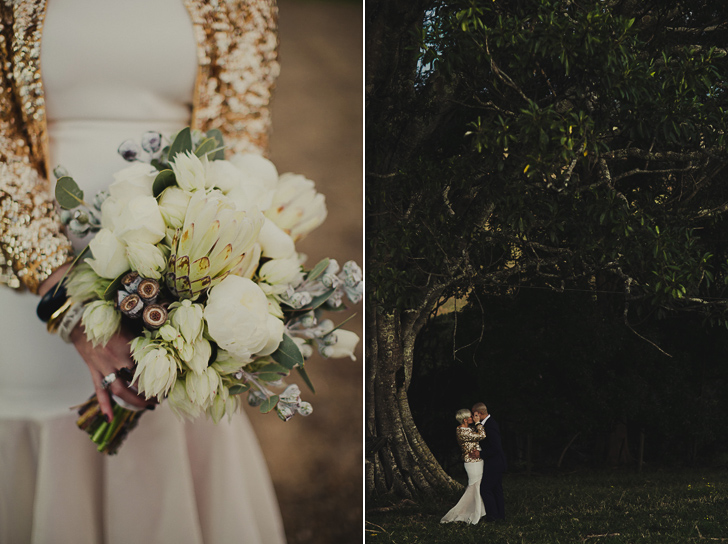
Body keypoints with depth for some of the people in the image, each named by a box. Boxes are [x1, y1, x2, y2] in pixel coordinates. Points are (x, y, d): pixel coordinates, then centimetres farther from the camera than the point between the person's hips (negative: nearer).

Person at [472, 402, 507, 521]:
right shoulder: (487, 423, 9)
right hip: (497, 463, 10)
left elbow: (495, 448, -26)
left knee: (485, 489, -5)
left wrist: (481, 455, -19)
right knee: (496, 489, 15)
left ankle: (493, 515, 1)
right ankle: (501, 514, 21)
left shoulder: (490, 427, -24)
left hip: (493, 465, -10)